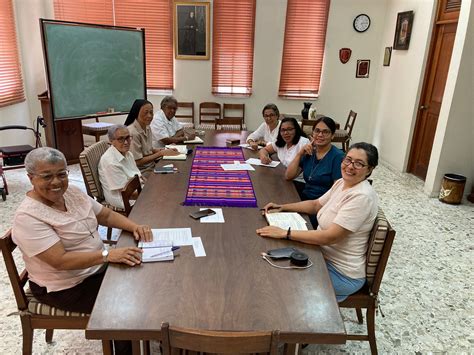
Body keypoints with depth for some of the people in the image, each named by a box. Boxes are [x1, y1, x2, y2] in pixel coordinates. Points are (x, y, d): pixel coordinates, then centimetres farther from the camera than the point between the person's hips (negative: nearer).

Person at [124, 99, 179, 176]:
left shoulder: (148, 128, 6)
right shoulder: (132, 133, -20)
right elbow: (138, 162, -18)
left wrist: (164, 150, -2)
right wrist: (161, 153, -16)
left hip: (152, 166, 8)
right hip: (142, 171, -8)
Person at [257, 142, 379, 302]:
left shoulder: (362, 196, -26)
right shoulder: (341, 183, 0)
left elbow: (330, 237, -30)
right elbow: (316, 205, 14)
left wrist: (285, 233, -30)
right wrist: (282, 207, 2)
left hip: (342, 274, -8)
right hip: (324, 255, 8)